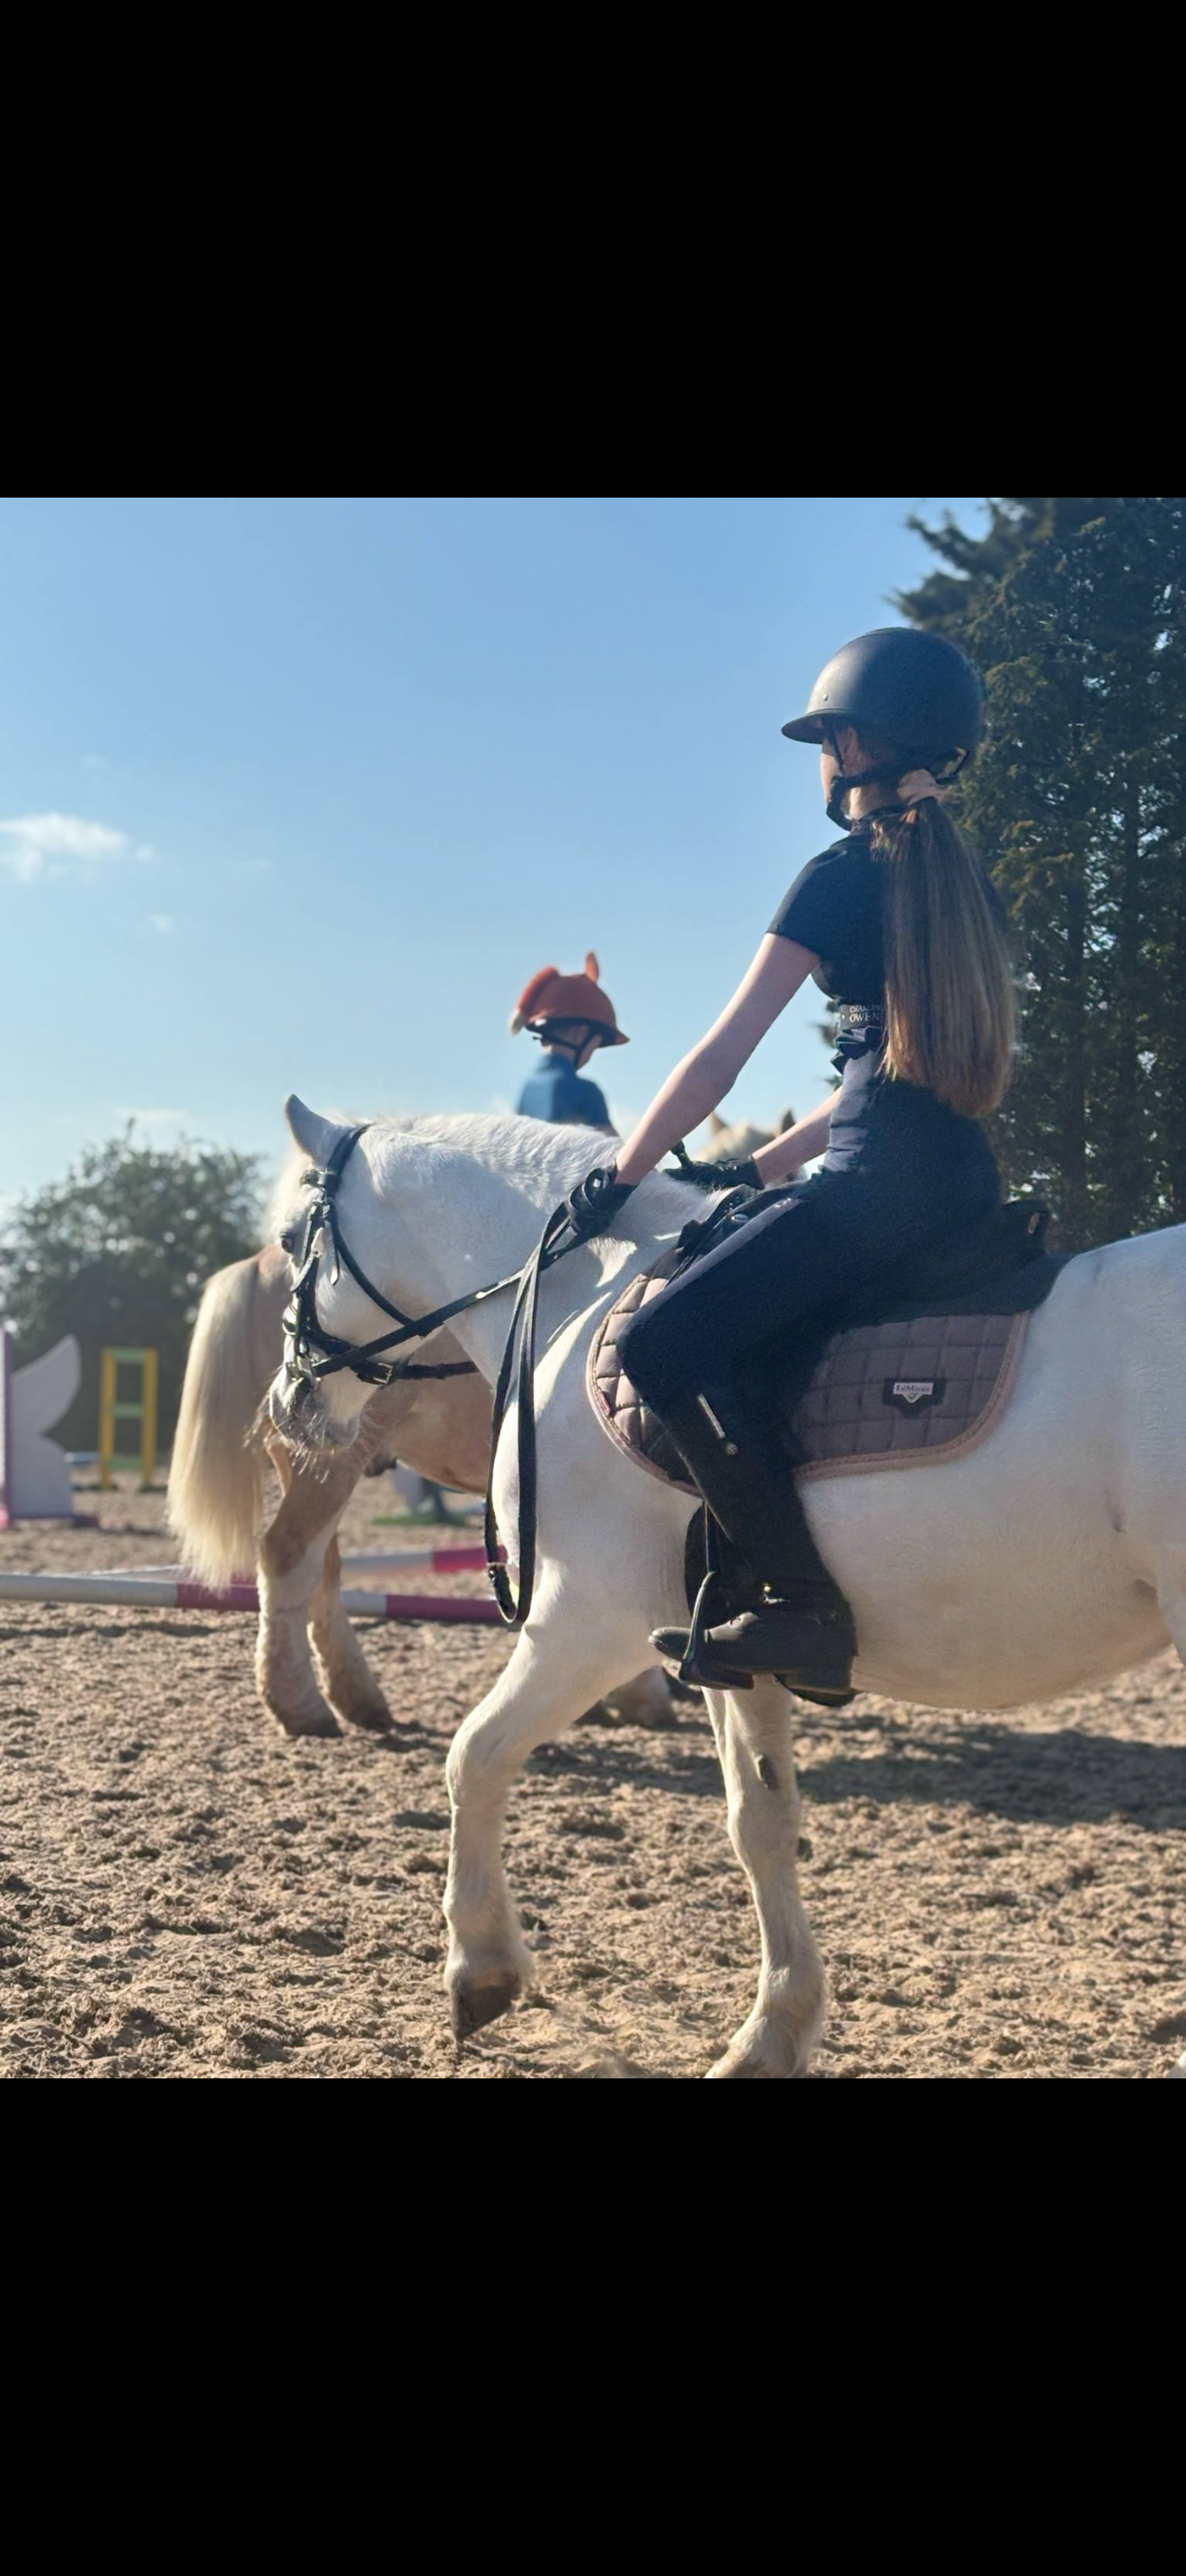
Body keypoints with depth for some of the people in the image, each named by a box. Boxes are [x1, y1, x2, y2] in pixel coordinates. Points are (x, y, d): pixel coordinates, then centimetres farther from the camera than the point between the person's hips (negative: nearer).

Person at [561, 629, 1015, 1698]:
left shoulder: (844, 874, -4)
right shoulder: (963, 880, 20)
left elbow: (722, 1055, -6)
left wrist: (622, 1176, 4)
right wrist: (761, 1168, 24)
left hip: (881, 1179, -10)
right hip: (967, 1179, 10)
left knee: (666, 1338, -14)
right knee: (744, 1329, 26)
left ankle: (801, 1606, -20)